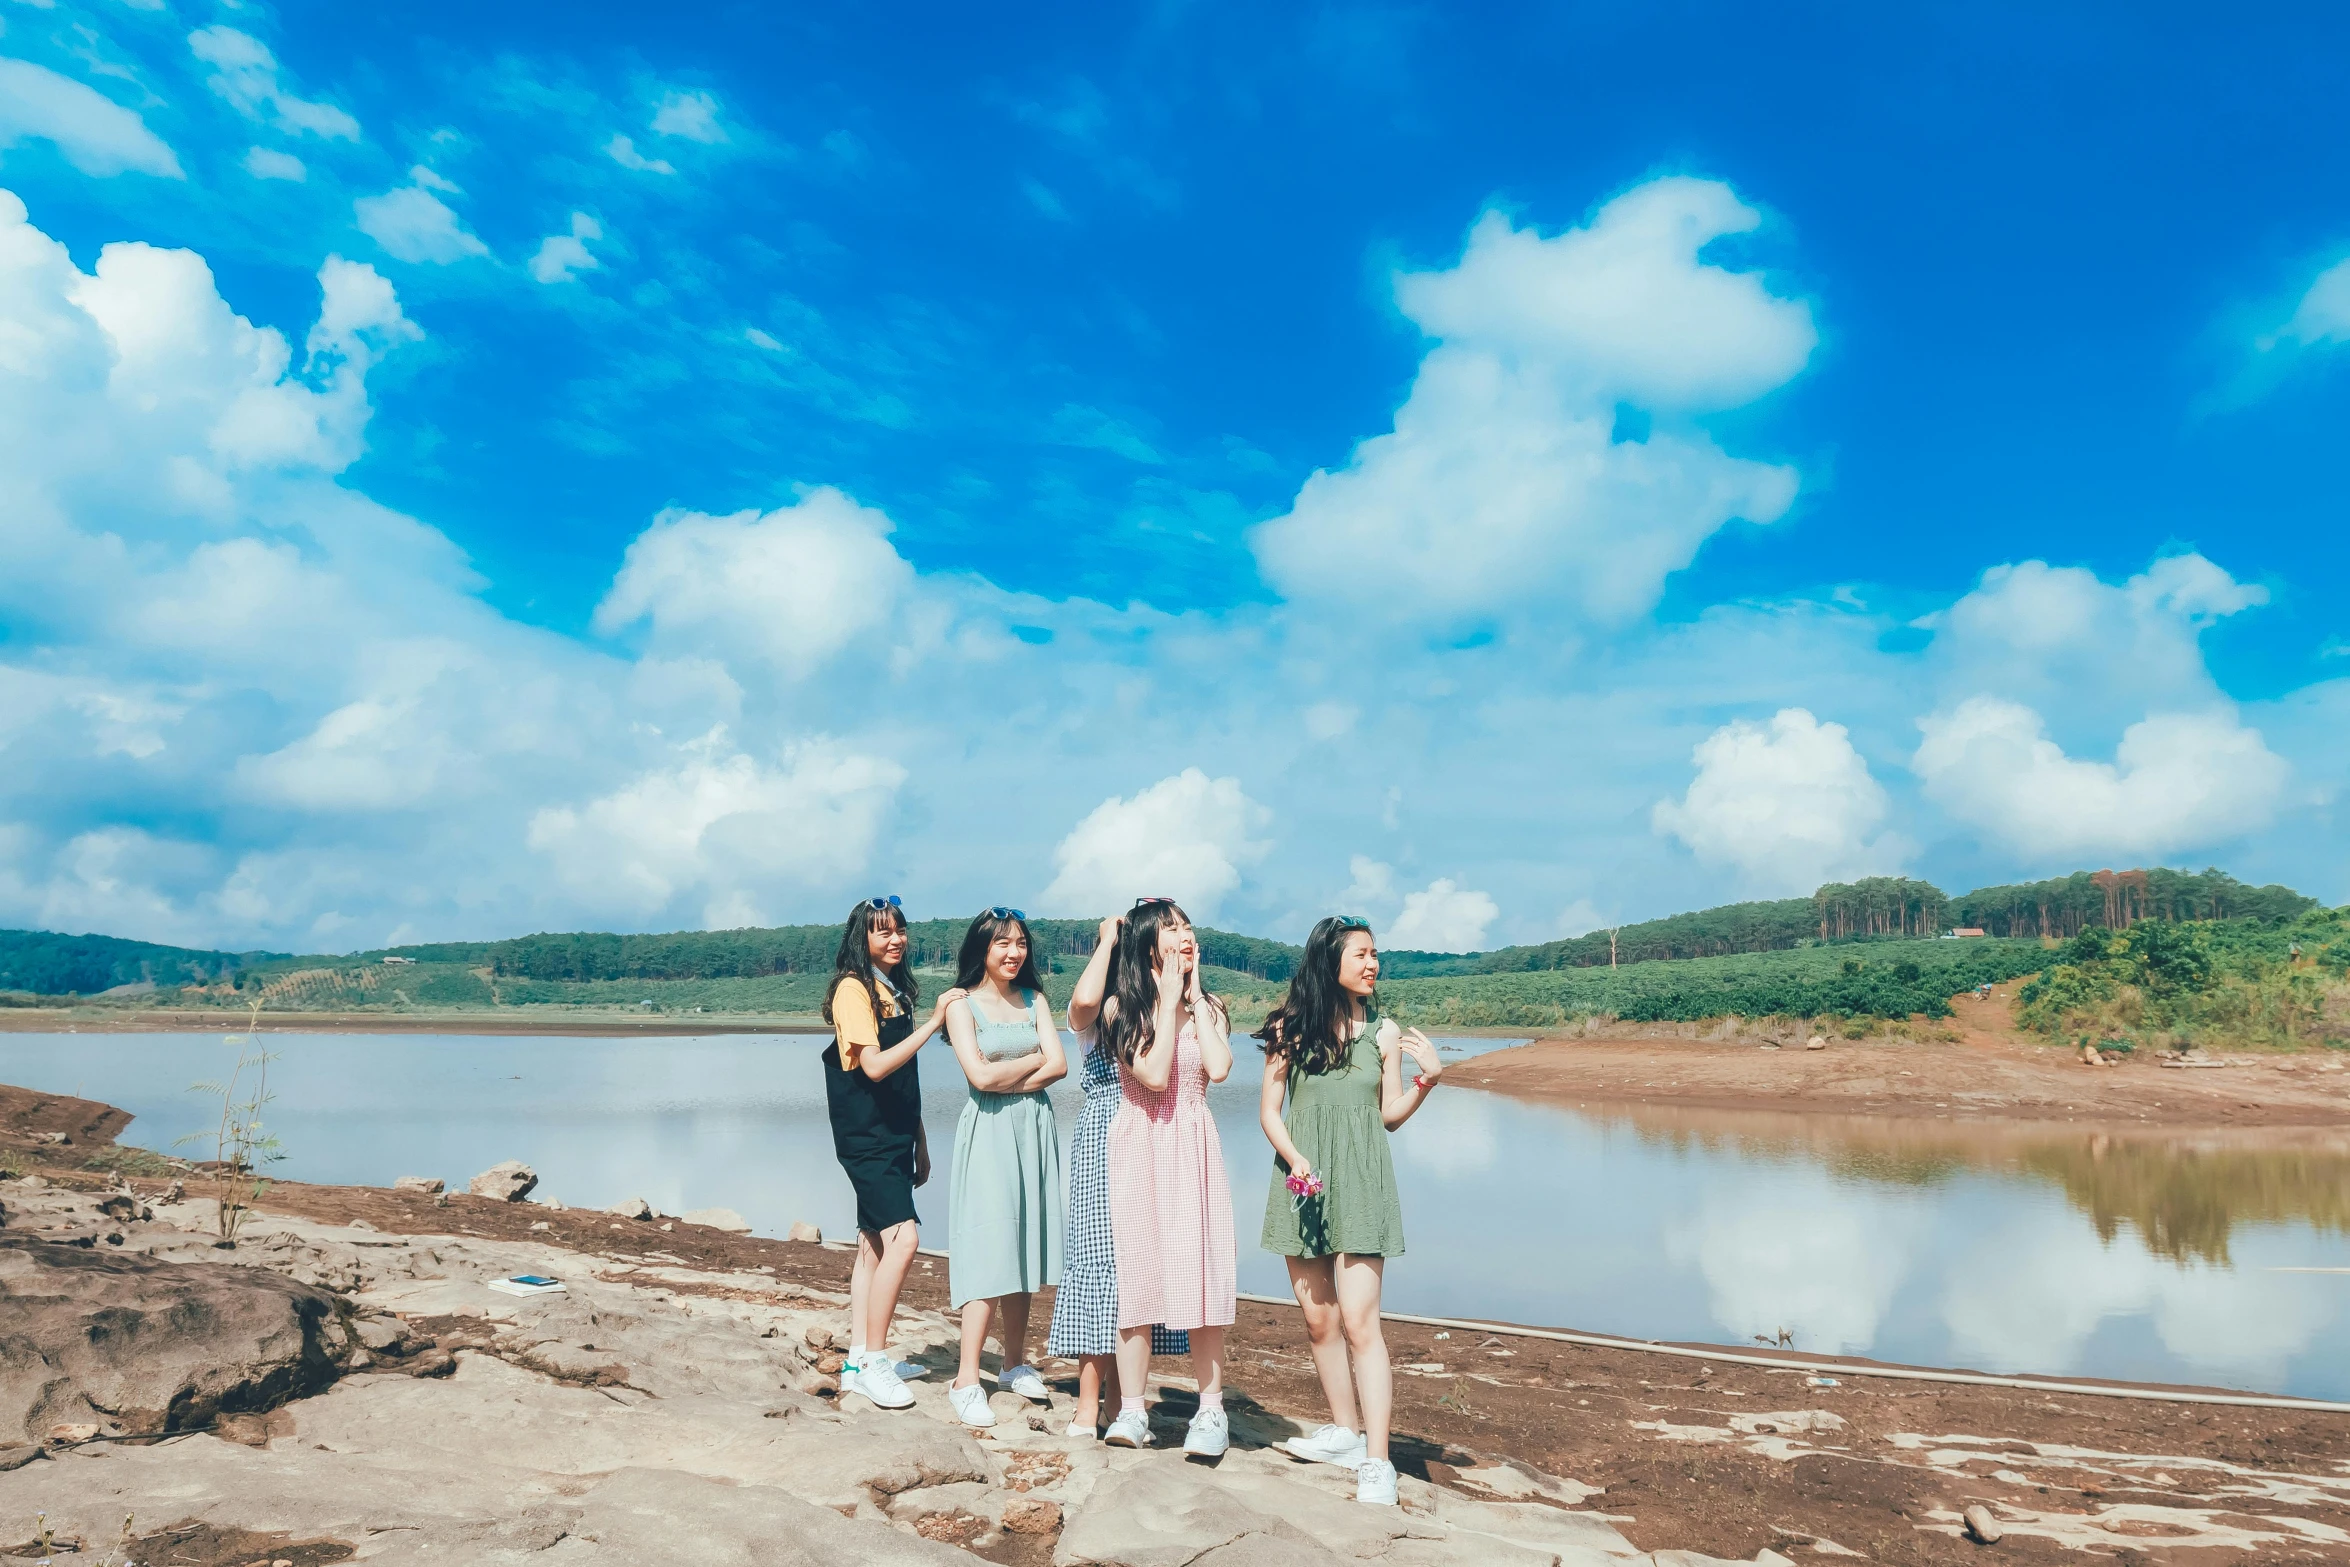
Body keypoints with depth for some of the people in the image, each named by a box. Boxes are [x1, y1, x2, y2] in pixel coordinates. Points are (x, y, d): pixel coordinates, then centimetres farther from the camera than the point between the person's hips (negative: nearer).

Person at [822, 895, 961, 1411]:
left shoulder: (896, 990, 14)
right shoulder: (854, 988, -11)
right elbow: (875, 1066, -21)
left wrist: (919, 1145, 17)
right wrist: (933, 1022, -22)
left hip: (893, 1136, 9)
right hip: (865, 1134, -9)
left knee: (875, 1244, 10)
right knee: (902, 1237, -16)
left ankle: (859, 1362, 16)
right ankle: (874, 1360, -7)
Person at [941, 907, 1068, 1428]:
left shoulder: (1034, 1000, 10)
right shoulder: (962, 1003, -2)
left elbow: (1059, 1066, -1)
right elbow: (980, 1074, -12)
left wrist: (1006, 1080, -10)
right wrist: (1033, 1059, -2)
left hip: (1034, 1130, 4)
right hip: (988, 1132, -4)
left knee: (1022, 1249, 8)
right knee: (989, 1253, -9)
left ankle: (1015, 1364, 21)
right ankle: (966, 1381, -4)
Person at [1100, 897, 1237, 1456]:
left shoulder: (1207, 1006, 8)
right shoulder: (1121, 1006, -1)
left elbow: (1217, 1068, -11)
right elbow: (1154, 1075, -15)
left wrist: (1195, 997, -5)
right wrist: (1168, 1000, -10)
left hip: (1193, 1147, 2)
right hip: (1139, 1148, -2)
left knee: (1201, 1274, -1)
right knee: (1135, 1272, 0)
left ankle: (1211, 1411, 9)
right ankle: (1132, 1412, 10)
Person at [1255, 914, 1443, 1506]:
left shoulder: (1384, 1032, 1)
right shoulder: (1290, 1028, -1)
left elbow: (1390, 1116, 7)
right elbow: (1269, 1111, 2)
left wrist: (1428, 1078, -9)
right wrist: (1297, 1162, -13)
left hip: (1359, 1184, -2)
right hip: (1301, 1183, 2)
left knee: (1358, 1320, -10)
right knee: (1318, 1320, 11)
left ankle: (1376, 1462, -8)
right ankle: (1345, 1432, 28)